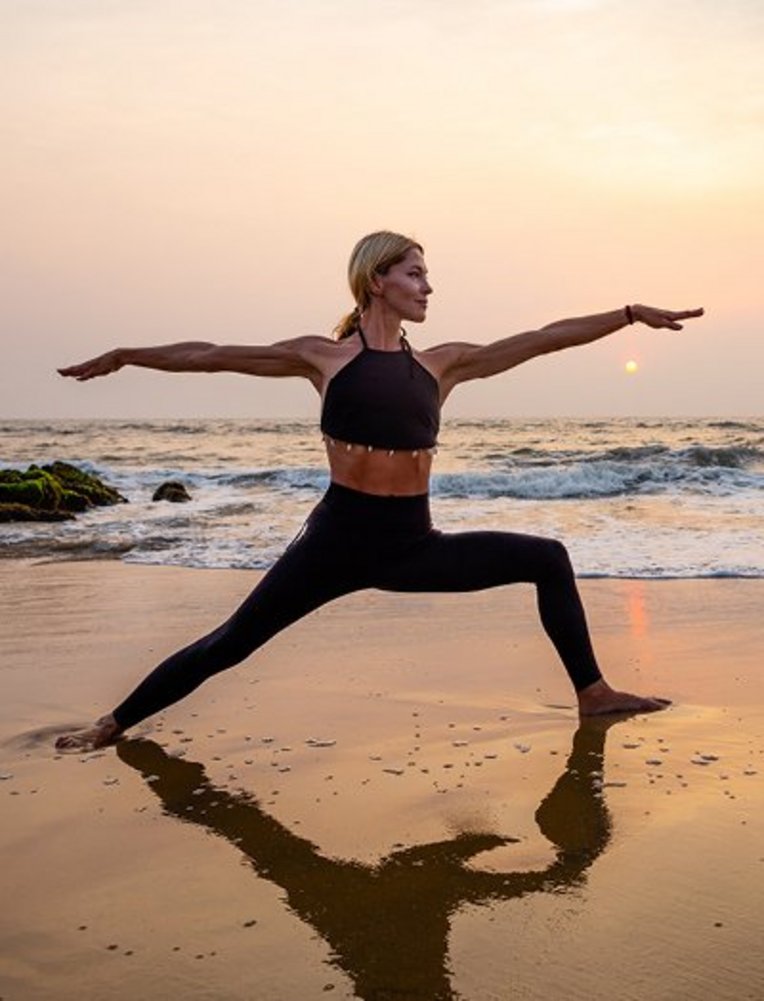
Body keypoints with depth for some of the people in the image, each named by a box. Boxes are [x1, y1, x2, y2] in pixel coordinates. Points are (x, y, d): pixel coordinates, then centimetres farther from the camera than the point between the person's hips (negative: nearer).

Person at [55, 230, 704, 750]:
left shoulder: (442, 364, 9)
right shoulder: (323, 357, 1)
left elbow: (542, 339, 10)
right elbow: (215, 356, 7)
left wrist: (633, 313, 10)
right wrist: (126, 355, 10)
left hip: (414, 544, 4)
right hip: (339, 538, -4)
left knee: (548, 559, 3)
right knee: (232, 642, -3)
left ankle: (591, 693, 14)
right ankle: (114, 724, 14)